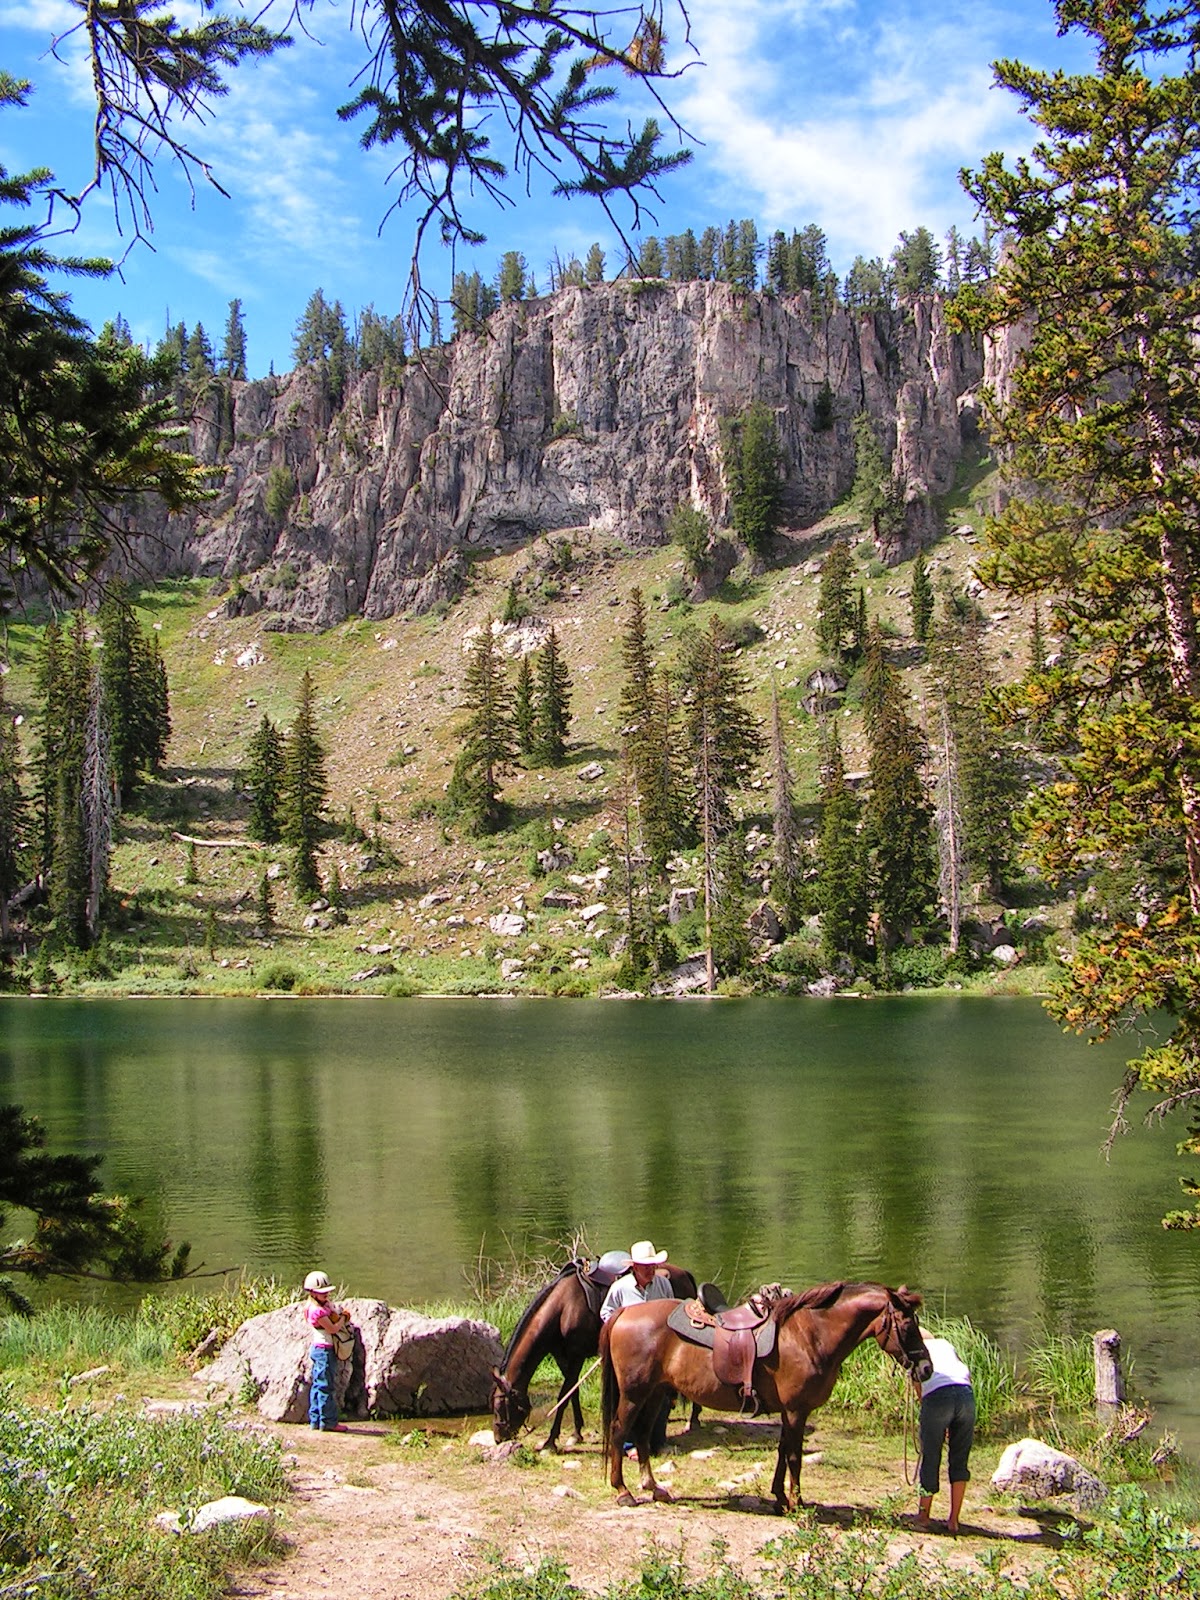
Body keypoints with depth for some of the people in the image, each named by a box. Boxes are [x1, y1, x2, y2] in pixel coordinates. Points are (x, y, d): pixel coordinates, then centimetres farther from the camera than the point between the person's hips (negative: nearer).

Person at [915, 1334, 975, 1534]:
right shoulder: (945, 1344, 31)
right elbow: (967, 1372, 21)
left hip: (937, 1396, -3)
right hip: (965, 1393, 3)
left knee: (931, 1459, 11)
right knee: (959, 1461, 15)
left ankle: (923, 1515, 25)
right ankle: (954, 1520, 18)